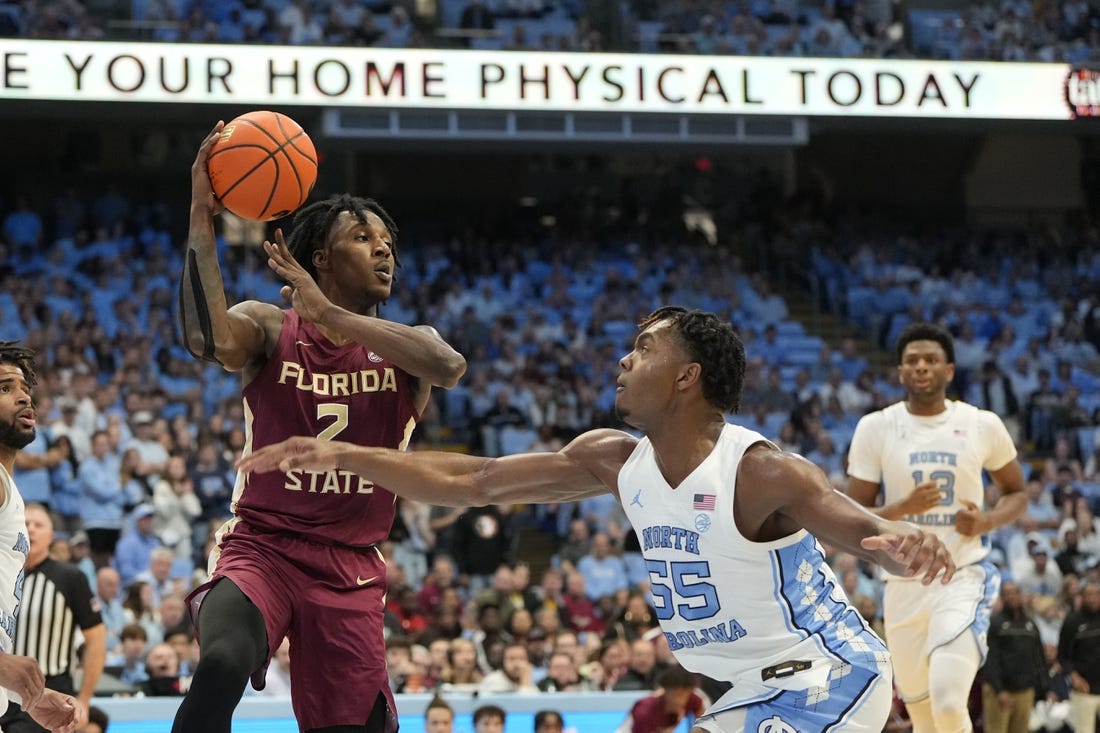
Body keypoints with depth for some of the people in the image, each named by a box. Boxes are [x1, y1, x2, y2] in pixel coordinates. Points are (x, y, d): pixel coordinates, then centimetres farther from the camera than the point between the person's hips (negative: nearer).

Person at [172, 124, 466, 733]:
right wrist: (201, 222, -34)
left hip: (351, 568, 3)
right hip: (260, 545, -3)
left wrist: (330, 314, -26)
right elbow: (208, 340, -25)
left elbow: (449, 366, -21)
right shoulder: (271, 328, 0)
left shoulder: (404, 346, 5)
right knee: (222, 663, -33)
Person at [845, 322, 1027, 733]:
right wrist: (903, 508, -20)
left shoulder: (983, 426, 0)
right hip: (904, 585, 2)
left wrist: (987, 522, -8)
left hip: (964, 578, -2)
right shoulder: (875, 429, -1)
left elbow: (1017, 493, 14)